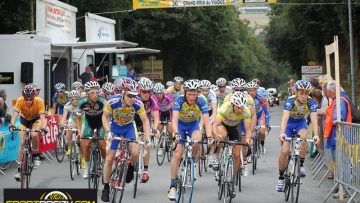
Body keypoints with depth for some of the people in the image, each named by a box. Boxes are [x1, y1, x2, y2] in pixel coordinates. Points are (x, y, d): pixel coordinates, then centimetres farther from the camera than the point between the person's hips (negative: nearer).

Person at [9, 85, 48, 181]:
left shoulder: (39, 101, -32)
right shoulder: (20, 101, -30)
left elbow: (42, 116, -37)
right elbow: (15, 114, -37)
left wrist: (44, 127, -55)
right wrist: (12, 125, -55)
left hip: (36, 120, -1)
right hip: (24, 120, 1)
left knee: (34, 135, -31)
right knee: (22, 143, -10)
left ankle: (36, 155, -6)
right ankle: (19, 169, -5)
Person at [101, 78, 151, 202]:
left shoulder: (138, 103, -28)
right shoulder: (113, 101, -31)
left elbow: (145, 120, -16)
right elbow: (105, 117, -14)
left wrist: (147, 138, -27)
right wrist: (108, 131, -28)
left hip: (129, 128, 1)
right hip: (115, 128, -1)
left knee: (135, 153, -21)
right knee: (109, 158, -3)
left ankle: (130, 168, 13)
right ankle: (106, 187, 12)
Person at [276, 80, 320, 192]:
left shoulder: (311, 102, -24)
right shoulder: (290, 101, -30)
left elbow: (314, 119, -33)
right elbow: (285, 118, -42)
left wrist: (316, 135, -51)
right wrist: (282, 133, -58)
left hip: (301, 122, 1)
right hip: (289, 123, -1)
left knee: (303, 136, -32)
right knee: (284, 150, -14)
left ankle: (301, 165, -13)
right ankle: (281, 178, 5)